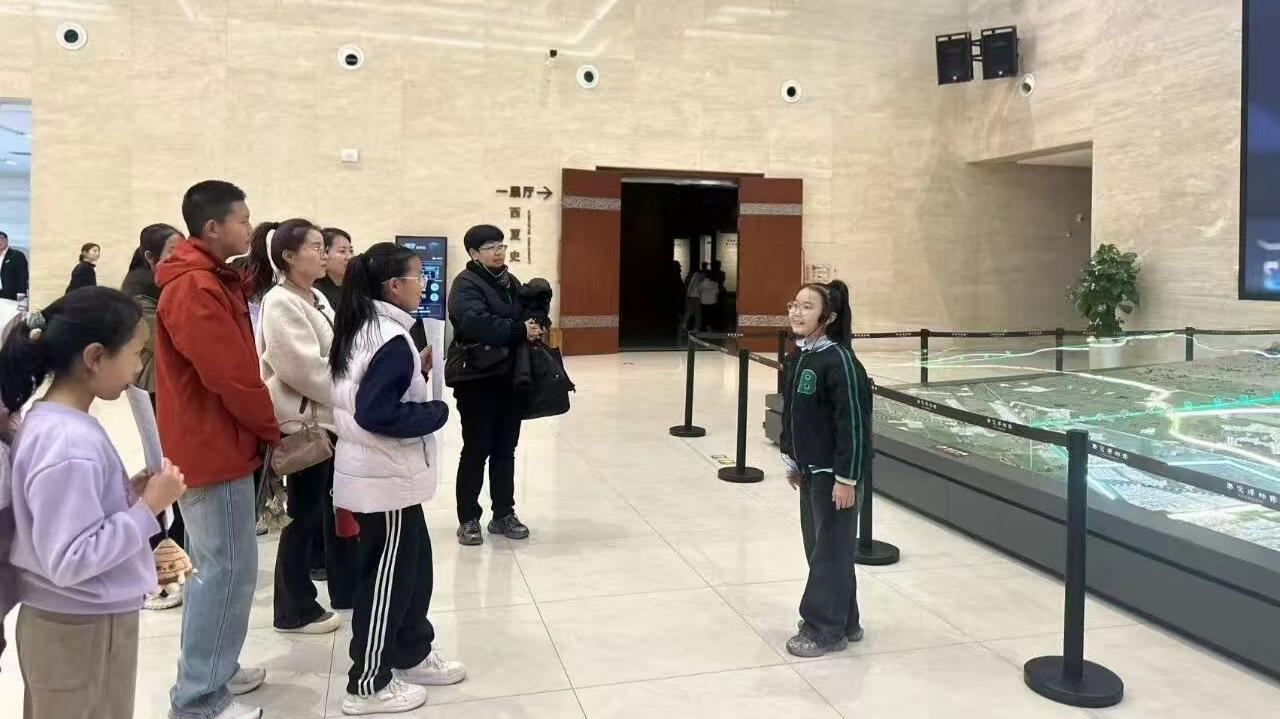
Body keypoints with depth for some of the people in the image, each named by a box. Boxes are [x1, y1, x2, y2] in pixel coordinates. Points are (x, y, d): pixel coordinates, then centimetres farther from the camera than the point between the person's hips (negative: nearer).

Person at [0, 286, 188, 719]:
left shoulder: (52, 422, 2)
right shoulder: (69, 445, -27)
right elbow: (69, 561, -27)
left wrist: (128, 494, 0)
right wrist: (147, 507, -23)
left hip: (83, 621, 9)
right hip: (82, 630, -9)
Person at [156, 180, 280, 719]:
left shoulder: (208, 280, 12)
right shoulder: (195, 289, -20)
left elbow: (236, 365, 17)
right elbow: (231, 377, -21)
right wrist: (274, 429, -10)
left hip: (215, 443, 10)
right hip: (215, 448, -10)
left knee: (215, 563, 17)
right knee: (229, 568, -3)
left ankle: (213, 670, 30)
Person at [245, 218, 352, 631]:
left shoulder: (315, 298, 13)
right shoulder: (279, 303, -15)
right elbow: (305, 368, -23)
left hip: (330, 418, 9)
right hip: (305, 423, -9)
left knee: (336, 506, 18)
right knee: (304, 516, 2)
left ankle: (346, 588, 33)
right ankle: (296, 609, 16)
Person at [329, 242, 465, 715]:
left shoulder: (363, 329, 9)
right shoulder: (390, 339, -21)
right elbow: (376, 414, -27)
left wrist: (416, 375, 7)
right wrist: (437, 411, -16)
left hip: (377, 471, 10)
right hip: (386, 477, -10)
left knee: (414, 566, 19)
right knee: (387, 577, 3)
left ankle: (412, 655, 33)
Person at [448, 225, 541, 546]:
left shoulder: (511, 282, 15)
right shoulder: (466, 284, -10)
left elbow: (528, 318, 23)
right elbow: (476, 322, -28)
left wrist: (535, 328, 1)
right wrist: (520, 330, -24)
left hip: (511, 381, 7)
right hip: (478, 383, -7)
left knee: (505, 450, 13)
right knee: (476, 451, 2)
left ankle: (504, 514, 24)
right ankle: (468, 519, 13)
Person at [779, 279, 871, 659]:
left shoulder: (839, 361, -20)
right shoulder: (798, 357, 5)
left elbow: (854, 422, -20)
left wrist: (846, 478, -19)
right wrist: (793, 461, 17)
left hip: (834, 473, -9)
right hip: (809, 469, 9)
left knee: (831, 549, 3)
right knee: (817, 545, 17)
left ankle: (825, 629, 17)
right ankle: (843, 621, 32)